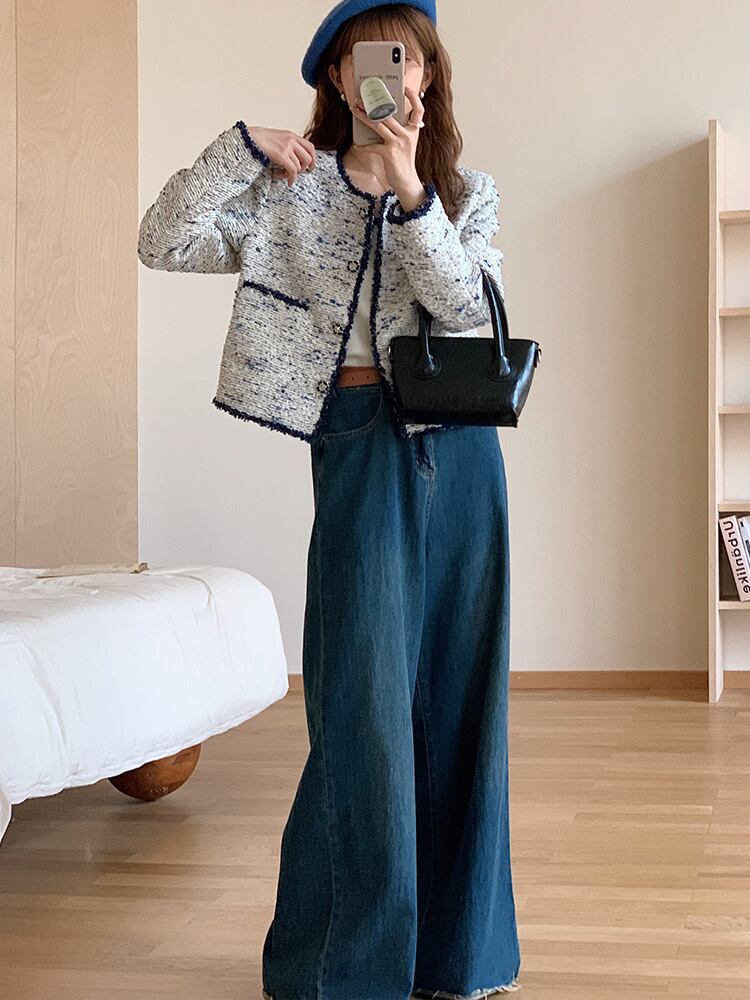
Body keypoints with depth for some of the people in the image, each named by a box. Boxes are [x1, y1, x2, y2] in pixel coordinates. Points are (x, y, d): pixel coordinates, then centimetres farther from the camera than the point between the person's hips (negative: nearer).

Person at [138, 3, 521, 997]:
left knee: (462, 689, 6)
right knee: (364, 701, -6)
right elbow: (164, 242, -5)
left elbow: (466, 306, -8)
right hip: (359, 439, -2)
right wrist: (243, 146, -11)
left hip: (460, 444, 2)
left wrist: (410, 195, -19)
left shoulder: (466, 189, 9)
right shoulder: (290, 190, 5)